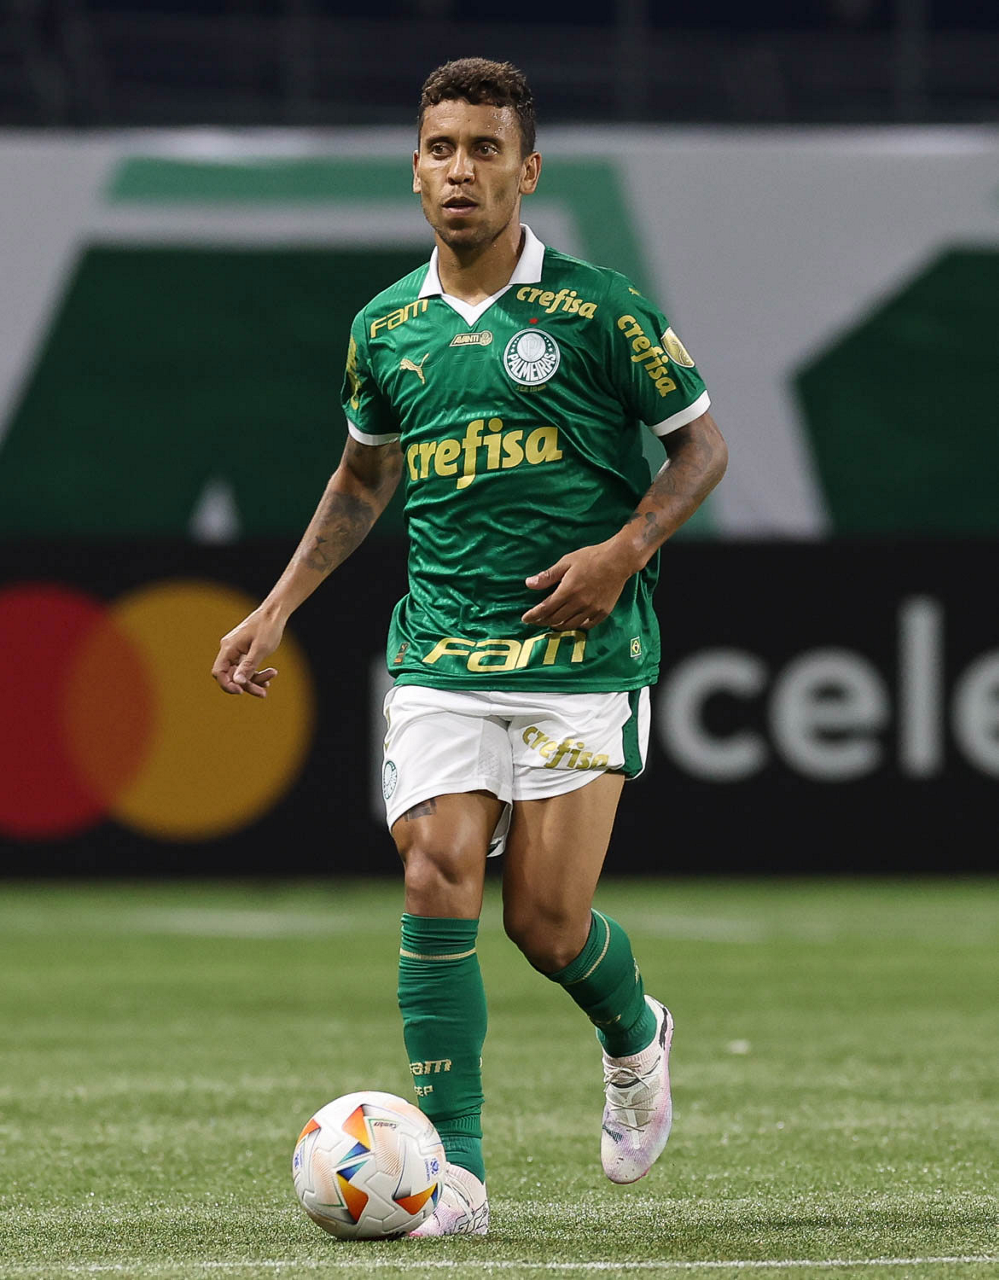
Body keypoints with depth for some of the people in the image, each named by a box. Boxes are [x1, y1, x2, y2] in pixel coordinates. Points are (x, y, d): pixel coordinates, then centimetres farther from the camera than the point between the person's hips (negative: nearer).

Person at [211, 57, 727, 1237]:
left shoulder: (597, 309, -4)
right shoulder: (385, 329, 8)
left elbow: (701, 444, 4)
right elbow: (362, 480, 25)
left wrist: (624, 551, -11)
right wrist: (277, 609, 17)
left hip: (582, 653, -3)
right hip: (440, 652, 3)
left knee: (547, 920, -6)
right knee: (436, 875, -14)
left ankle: (634, 1038, 30)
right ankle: (454, 1169, -9)